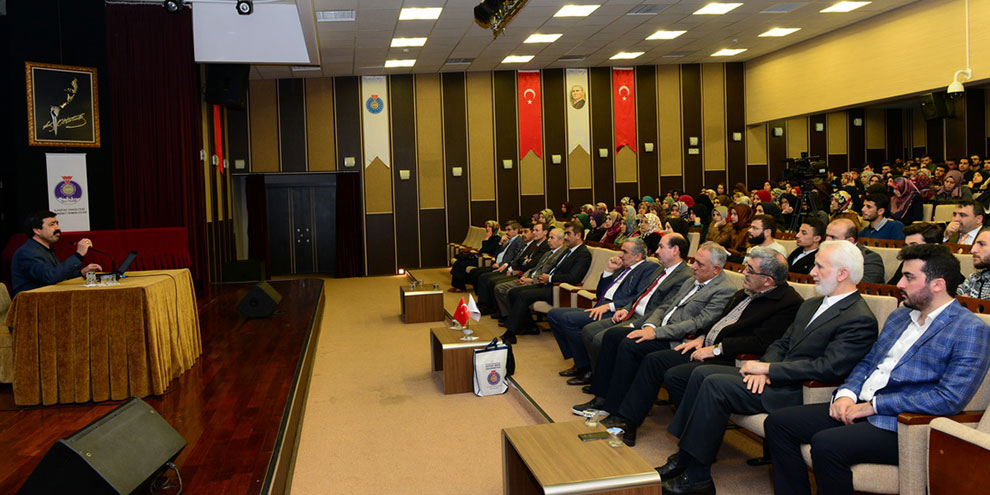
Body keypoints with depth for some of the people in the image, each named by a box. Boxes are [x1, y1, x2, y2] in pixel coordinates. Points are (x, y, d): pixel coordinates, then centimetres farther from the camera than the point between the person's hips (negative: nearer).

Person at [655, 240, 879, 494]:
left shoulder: (860, 319, -12)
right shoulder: (811, 305, 18)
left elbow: (829, 367, -21)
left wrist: (767, 368, -17)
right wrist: (762, 369, -5)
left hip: (797, 392, -9)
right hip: (776, 377, 9)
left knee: (715, 385, -23)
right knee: (701, 373, -6)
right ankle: (685, 456, -2)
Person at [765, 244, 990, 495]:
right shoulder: (899, 315, 19)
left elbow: (950, 398, -17)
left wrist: (874, 405, -16)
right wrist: (846, 394, 0)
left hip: (898, 425, -8)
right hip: (856, 408, 8)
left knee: (825, 444, -32)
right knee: (778, 422, -6)